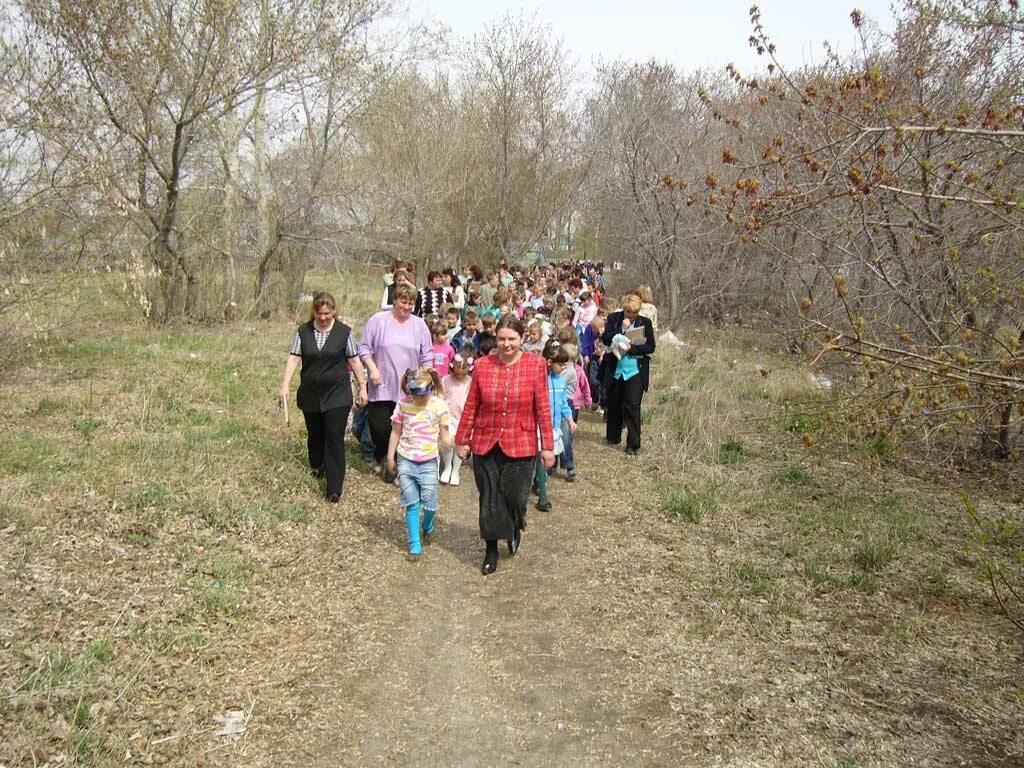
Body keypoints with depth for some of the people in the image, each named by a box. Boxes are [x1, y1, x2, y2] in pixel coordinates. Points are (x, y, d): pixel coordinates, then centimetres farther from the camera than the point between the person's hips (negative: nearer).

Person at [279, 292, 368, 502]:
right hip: (310, 395, 3)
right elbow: (293, 358, -4)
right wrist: (285, 385, -13)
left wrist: (362, 386, 2)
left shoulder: (344, 332, -3)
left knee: (334, 438, -8)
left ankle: (334, 488, -6)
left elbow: (354, 360, 2)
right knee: (315, 434, 17)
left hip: (337, 395, -3)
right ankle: (316, 466, 45)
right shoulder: (303, 332, 1)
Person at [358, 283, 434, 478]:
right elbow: (364, 348, 1)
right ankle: (379, 457, 28)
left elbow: (427, 357, 10)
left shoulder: (419, 325, 6)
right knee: (380, 427, -2)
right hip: (382, 387, -2)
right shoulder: (378, 321, -1)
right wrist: (373, 369, -11)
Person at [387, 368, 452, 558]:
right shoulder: (403, 404, -4)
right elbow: (396, 432, 6)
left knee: (430, 504, 2)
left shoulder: (439, 405, -7)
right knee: (412, 505, 2)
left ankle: (427, 525, 36)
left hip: (428, 463, 0)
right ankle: (415, 544, 12)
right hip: (405, 461, 1)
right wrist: (390, 457, 8)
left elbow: (444, 435, 0)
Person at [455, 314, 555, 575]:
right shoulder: (482, 365, -3)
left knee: (516, 497, 1)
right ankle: (491, 551, 27)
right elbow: (471, 406, 4)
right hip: (486, 444, 1)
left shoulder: (536, 364, -5)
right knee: (489, 499, 8)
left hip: (520, 445, -1)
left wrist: (547, 445, -2)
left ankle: (516, 528, 37)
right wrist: (462, 440, 7)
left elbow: (543, 408, -3)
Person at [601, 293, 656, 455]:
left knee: (632, 407, -8)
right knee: (614, 405, 15)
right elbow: (605, 339, -8)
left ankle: (633, 444, -2)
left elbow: (650, 347, -4)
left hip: (635, 371, -2)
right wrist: (622, 329, -18)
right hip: (615, 370, 2)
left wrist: (632, 348, -18)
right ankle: (613, 437, 33)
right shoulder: (613, 319, 2)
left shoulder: (645, 323, -1)